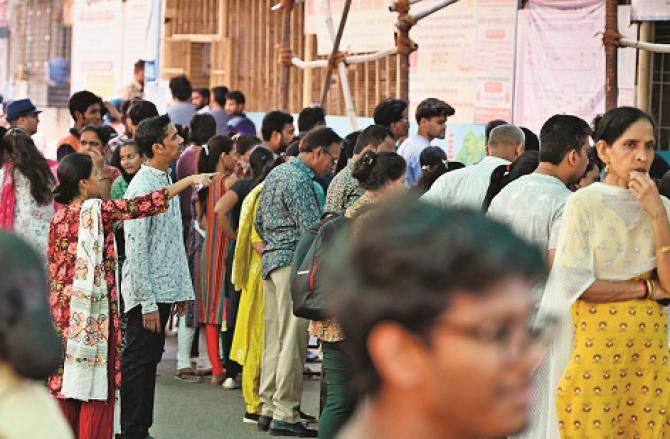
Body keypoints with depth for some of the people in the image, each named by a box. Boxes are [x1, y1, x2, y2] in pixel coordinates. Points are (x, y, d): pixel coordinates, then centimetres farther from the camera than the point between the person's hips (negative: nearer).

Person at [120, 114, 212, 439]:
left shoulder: (166, 182, 13)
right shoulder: (142, 188, -16)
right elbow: (136, 251, -19)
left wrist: (183, 290, 16)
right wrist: (147, 303, -20)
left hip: (165, 289, 9)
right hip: (147, 293, -9)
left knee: (150, 360, 13)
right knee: (137, 363, -3)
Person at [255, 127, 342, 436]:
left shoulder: (276, 173, 16)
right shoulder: (299, 181, -15)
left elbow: (259, 222, 21)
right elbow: (312, 230, -18)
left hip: (271, 260, 10)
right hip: (294, 262, -10)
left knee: (274, 338, 12)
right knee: (292, 340, -6)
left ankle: (269, 409, 16)